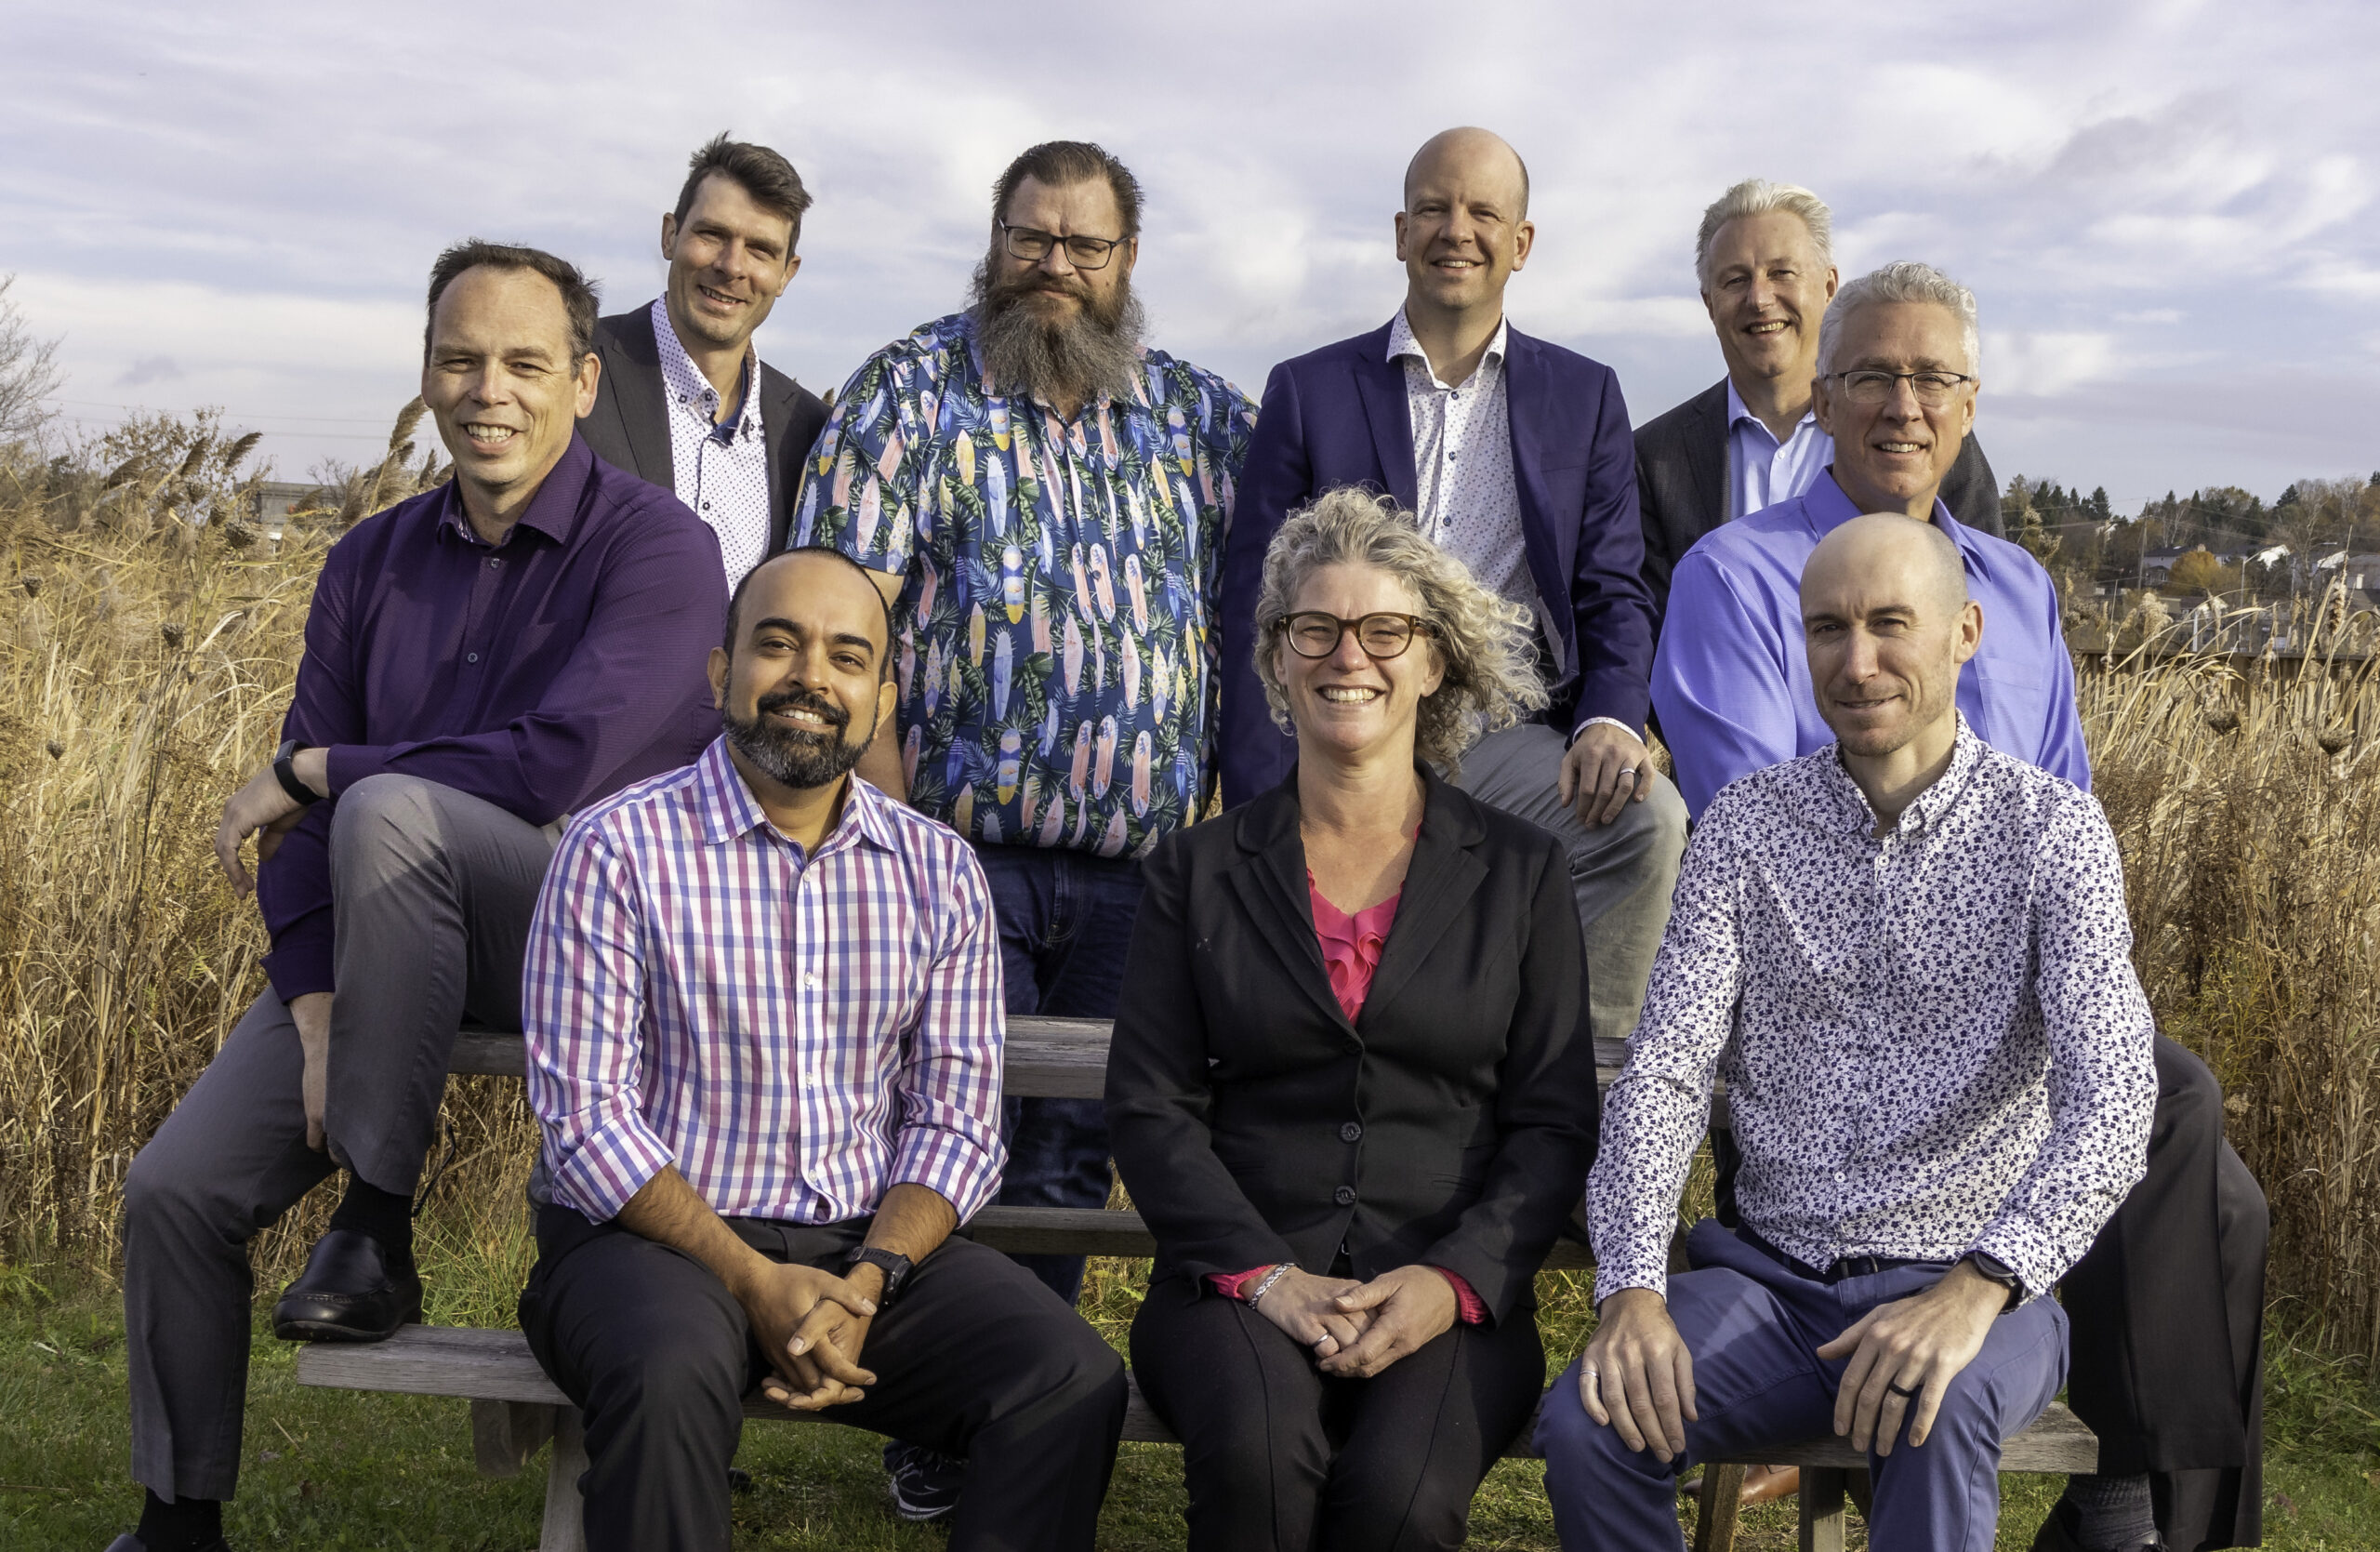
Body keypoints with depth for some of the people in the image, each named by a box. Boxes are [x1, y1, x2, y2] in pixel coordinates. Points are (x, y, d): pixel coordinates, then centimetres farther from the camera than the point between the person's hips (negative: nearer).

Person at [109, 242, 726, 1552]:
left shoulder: (657, 548, -10)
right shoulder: (373, 562, 9)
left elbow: (557, 767, -23)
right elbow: (298, 821, 5)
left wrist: (310, 771, -13)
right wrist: (316, 1003, -10)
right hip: (382, 950, 6)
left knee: (389, 813, -33)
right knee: (174, 1189, -5)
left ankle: (377, 1229, -20)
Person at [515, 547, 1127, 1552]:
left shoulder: (939, 872, 7)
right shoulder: (618, 850, -5)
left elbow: (956, 1119, 3)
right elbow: (584, 1116, -9)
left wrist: (866, 1282, -14)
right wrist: (754, 1281, -17)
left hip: (873, 1246, 3)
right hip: (656, 1237, -3)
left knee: (1073, 1382, -20)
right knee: (672, 1375, -36)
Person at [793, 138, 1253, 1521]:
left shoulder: (1198, 412, 11)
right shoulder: (912, 392, 1)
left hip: (1136, 877, 3)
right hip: (959, 854, -3)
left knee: (1069, 1162, 11)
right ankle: (940, 1442, 16)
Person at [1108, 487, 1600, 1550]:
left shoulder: (1521, 873, 11)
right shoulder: (1199, 870, 11)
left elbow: (1556, 1117, 6)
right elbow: (1147, 1105, 4)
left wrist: (1453, 1280, -10)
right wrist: (1267, 1274, -10)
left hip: (1453, 1291, 0)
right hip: (1240, 1278, 0)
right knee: (1258, 1451, -32)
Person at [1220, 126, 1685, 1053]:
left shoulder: (1585, 397, 16)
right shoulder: (1309, 392, 11)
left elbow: (1613, 591, 12)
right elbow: (1254, 609, 7)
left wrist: (1612, 719, -11)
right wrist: (1267, 807, -4)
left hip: (1512, 737, 2)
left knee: (1650, 817, -29)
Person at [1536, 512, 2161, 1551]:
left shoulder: (2048, 829, -3)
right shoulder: (1743, 825, 6)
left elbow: (2109, 1094, -14)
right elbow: (1666, 1069, -1)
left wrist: (1977, 1286, -30)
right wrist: (1632, 1284, -18)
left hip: (1972, 1282, -2)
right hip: (1772, 1272, 3)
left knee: (1937, 1413, -36)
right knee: (1586, 1426, -24)